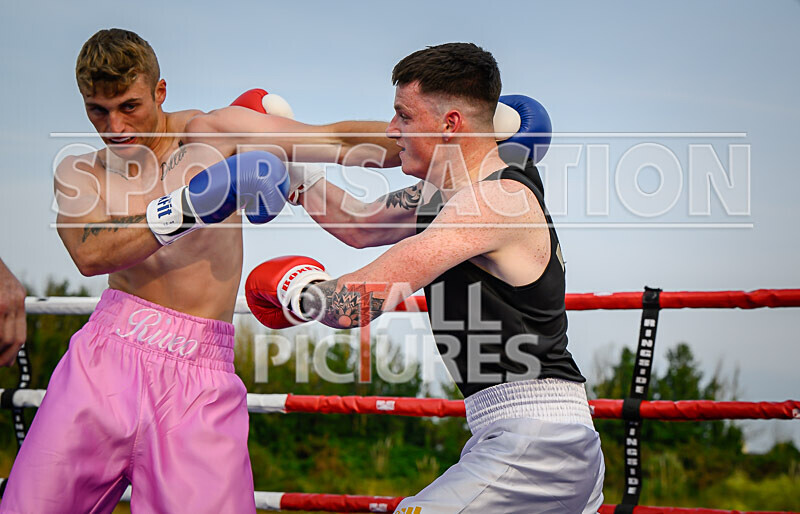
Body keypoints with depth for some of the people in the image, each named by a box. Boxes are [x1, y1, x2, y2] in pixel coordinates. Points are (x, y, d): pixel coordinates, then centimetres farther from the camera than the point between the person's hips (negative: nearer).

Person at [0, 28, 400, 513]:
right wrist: (188, 206, -23)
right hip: (105, 361, 2)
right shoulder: (79, 172, 9)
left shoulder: (212, 131, 5)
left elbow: (337, 139, 2)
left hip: (200, 382, -2)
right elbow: (90, 254, -12)